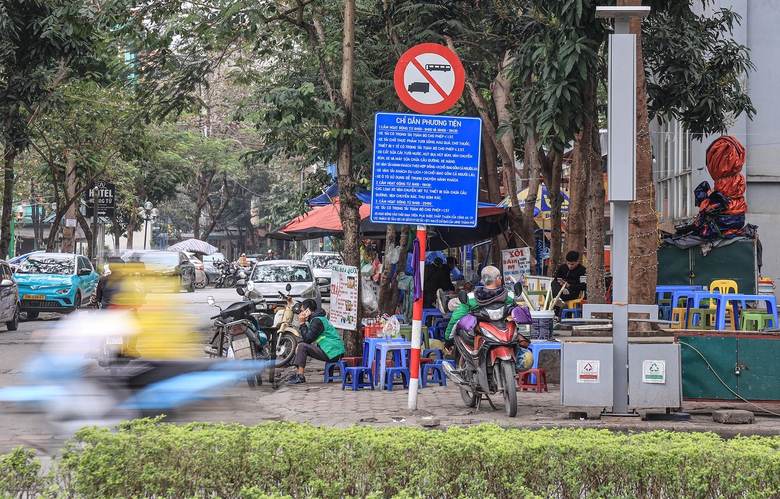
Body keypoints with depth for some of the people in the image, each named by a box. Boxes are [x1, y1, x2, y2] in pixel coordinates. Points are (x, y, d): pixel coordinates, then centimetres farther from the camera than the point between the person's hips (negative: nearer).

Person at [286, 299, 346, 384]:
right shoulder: (316, 319, 18)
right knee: (299, 346, 16)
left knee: (302, 346, -17)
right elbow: (308, 338, 20)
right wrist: (299, 346, 3)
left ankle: (300, 377, -19)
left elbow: (308, 338, -19)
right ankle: (297, 373, 12)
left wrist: (302, 324, -9)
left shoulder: (317, 321, -15)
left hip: (332, 353, -11)